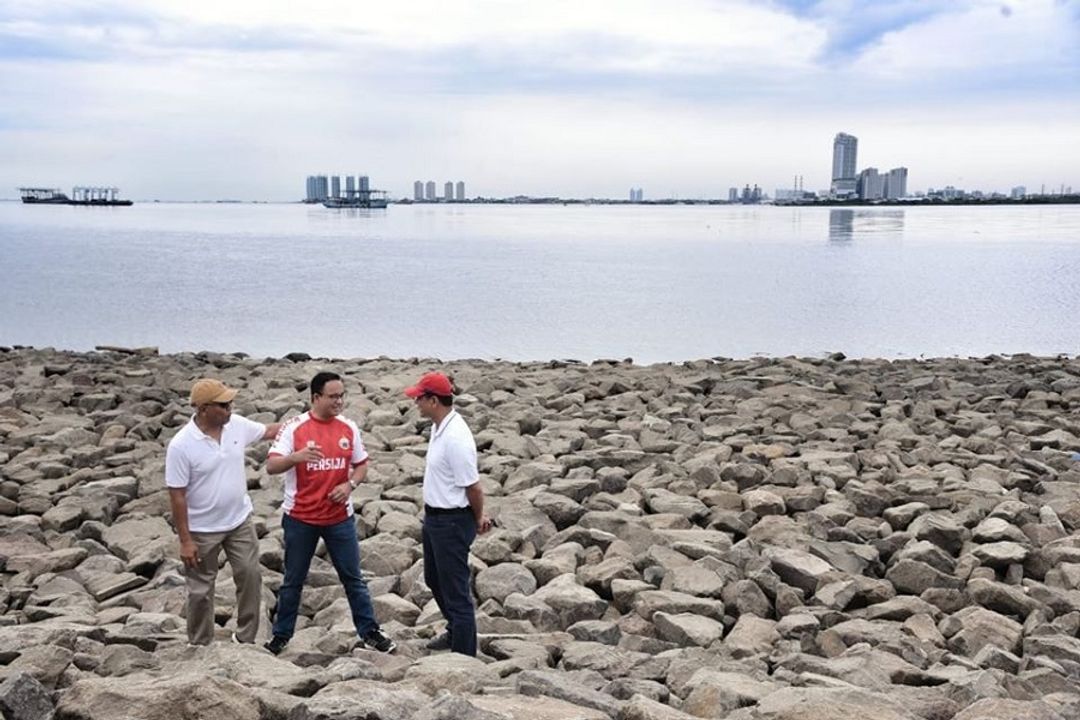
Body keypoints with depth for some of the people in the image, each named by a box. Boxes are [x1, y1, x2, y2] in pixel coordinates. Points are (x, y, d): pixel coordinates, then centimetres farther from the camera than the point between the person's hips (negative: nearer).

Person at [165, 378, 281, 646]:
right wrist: (185, 540, -16)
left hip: (240, 521, 5)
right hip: (203, 530, -5)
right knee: (201, 590, 9)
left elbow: (268, 431, 12)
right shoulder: (181, 445, -22)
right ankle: (200, 647, 27)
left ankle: (246, 639, 26)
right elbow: (177, 496, -17)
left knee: (250, 577, 9)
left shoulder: (237, 424, -8)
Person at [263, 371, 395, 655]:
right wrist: (298, 456, -38)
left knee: (353, 578, 10)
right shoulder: (294, 427, -12)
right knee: (293, 581, 12)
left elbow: (361, 465, 9)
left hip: (340, 518, 2)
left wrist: (350, 484, -12)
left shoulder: (349, 428, -1)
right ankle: (281, 636, 27)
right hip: (300, 518, -2)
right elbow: (271, 466, -19)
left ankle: (370, 632, 22)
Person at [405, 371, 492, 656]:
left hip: (451, 522, -10)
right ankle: (455, 631, 47)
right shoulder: (439, 427, 4)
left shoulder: (455, 437, -27)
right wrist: (477, 515, 11)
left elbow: (472, 486, -22)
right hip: (434, 517, 11)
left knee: (455, 590, 0)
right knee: (434, 579, 26)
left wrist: (478, 518, -4)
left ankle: (464, 657, 11)